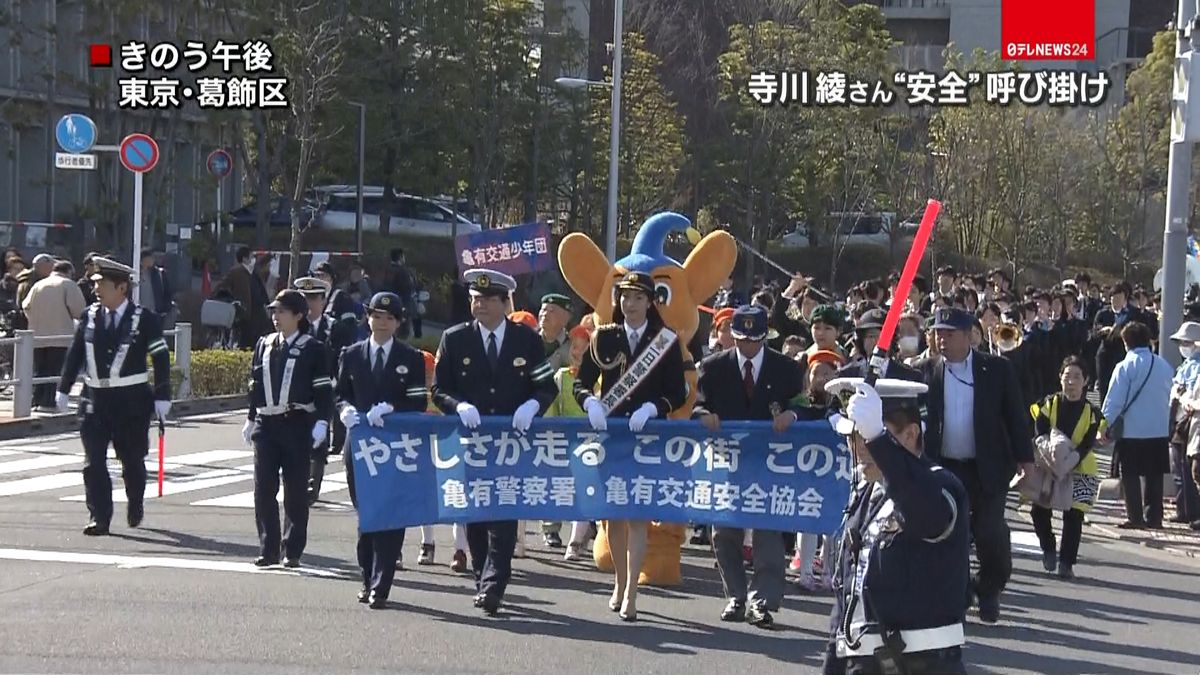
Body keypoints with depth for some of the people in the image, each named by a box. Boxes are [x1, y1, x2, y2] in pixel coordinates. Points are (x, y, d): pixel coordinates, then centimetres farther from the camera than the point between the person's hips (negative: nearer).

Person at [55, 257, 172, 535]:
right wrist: (63, 389, 9)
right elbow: (75, 354, 10)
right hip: (94, 400, 2)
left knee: (132, 460, 12)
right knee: (93, 462, -5)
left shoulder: (144, 320, -6)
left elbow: (161, 358, -5)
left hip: (131, 401, -2)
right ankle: (99, 519, -2)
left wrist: (162, 397, -9)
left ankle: (135, 507, 36)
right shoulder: (90, 316, 3)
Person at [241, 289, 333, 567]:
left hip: (297, 426, -4)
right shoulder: (264, 345, 12)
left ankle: (292, 551, 10)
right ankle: (268, 549, 8)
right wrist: (251, 419, 15)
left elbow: (324, 390, -4)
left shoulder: (312, 349, -1)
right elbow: (255, 385, 17)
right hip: (266, 426, 4)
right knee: (264, 490, 2)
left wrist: (321, 422, -13)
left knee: (296, 492, 2)